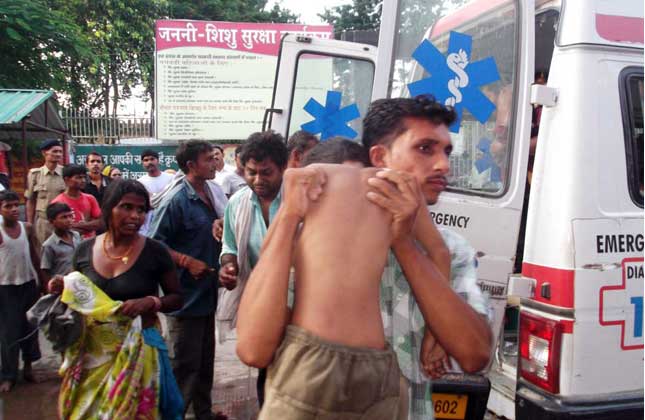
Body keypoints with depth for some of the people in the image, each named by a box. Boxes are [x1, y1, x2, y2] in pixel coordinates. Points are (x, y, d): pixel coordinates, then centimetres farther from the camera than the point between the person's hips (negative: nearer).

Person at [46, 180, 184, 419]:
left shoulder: (155, 252, -11)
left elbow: (176, 298, -3)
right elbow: (77, 296, 13)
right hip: (92, 349, 3)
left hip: (138, 347, -3)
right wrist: (63, 290, -8)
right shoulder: (85, 250, -2)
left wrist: (151, 302, -21)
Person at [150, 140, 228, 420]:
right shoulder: (176, 200, -16)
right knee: (185, 363, 2)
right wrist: (187, 262, -21)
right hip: (186, 295, -8)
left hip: (207, 292, 8)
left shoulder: (211, 195, 7)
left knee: (205, 358, 19)